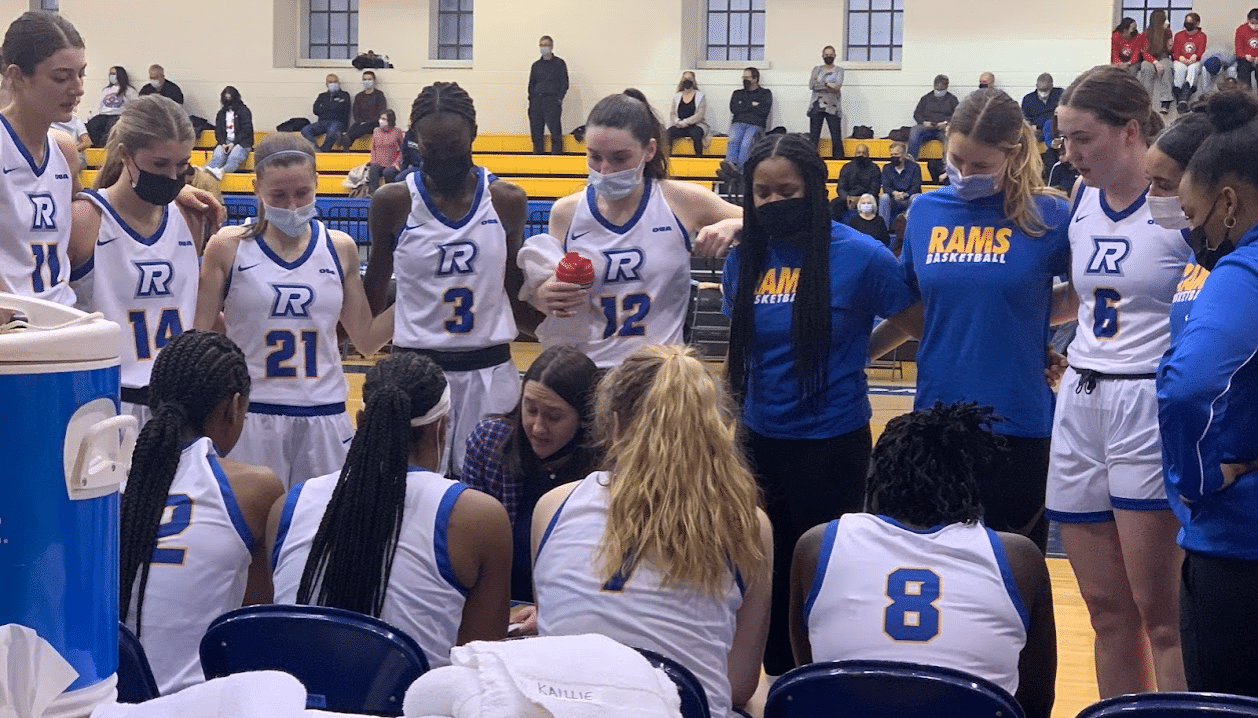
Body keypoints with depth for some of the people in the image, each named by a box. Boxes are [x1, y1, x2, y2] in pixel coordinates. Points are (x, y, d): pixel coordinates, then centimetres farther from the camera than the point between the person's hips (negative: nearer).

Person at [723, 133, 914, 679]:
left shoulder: (858, 255, -13)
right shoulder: (744, 259, 1)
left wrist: (853, 351, -5)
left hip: (832, 443, -4)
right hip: (760, 439, 5)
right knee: (771, 574, 13)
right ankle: (782, 686, 29)